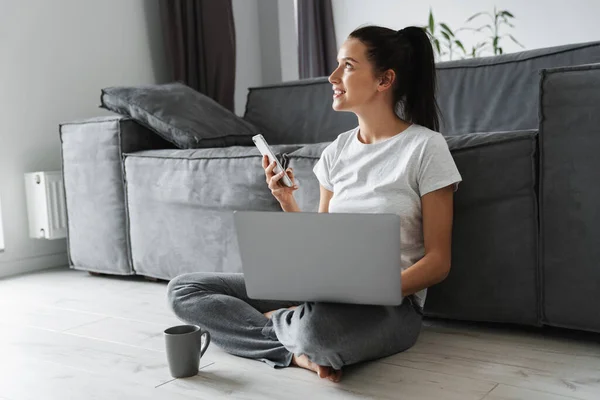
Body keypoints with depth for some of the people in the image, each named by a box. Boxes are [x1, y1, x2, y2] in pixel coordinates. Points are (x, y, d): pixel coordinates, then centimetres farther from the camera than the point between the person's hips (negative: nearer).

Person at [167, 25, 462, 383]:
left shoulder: (425, 146, -8)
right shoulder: (337, 150, 9)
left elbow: (437, 262, -8)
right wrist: (287, 202, -7)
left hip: (391, 303, -6)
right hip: (326, 292, 6)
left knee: (316, 326, -43)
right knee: (184, 290, -3)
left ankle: (275, 321, -8)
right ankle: (299, 353, -14)